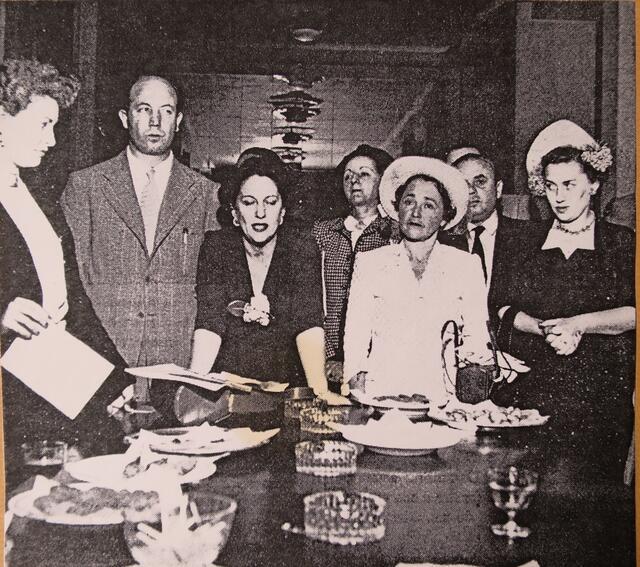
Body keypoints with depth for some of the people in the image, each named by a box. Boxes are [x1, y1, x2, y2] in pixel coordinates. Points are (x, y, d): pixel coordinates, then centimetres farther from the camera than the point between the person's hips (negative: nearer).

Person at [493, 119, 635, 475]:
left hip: (597, 395, -1)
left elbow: (632, 313, -2)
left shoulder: (622, 243, 7)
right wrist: (544, 329, -12)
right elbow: (506, 309, 5)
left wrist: (579, 324, -13)